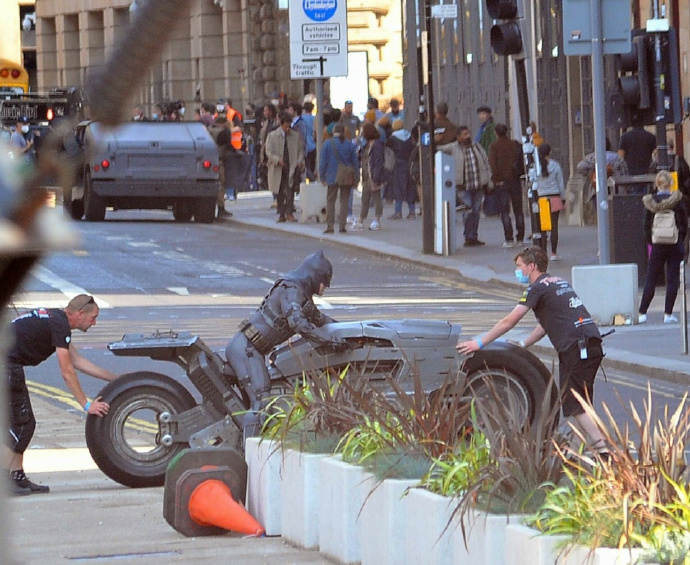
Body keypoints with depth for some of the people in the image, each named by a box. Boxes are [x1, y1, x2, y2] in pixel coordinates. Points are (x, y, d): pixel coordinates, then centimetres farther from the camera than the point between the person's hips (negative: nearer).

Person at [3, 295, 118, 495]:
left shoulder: (55, 319, 19)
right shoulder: (59, 325, -12)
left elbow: (77, 361, 27)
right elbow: (67, 373, -11)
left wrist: (115, 379, 29)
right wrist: (86, 405, -5)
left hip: (8, 364, 10)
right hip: (6, 365, -10)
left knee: (22, 423, 13)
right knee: (21, 424, -8)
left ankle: (18, 478, 15)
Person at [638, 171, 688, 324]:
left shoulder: (650, 202, -3)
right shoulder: (677, 201, -7)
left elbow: (646, 225, 0)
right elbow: (684, 223, -2)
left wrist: (650, 242, 11)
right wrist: (680, 241, 10)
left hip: (658, 246, 1)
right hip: (675, 244, -1)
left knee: (651, 280, 7)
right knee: (673, 280, 4)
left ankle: (642, 313, 4)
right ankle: (668, 314, 2)